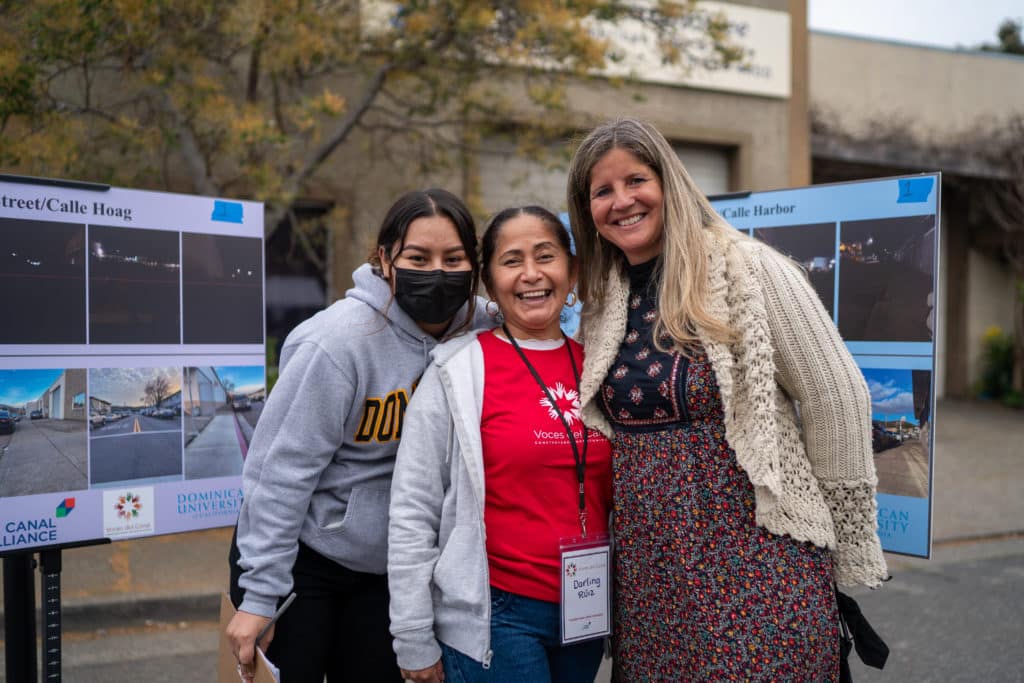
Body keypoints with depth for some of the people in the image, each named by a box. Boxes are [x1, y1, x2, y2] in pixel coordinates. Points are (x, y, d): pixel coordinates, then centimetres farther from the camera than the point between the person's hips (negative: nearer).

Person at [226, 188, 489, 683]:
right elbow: (282, 469, -20)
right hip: (299, 560, -5)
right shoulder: (339, 341, -23)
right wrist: (259, 594, -18)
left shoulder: (475, 328, -7)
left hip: (384, 568, 5)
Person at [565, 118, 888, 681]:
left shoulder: (747, 268, -10)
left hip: (755, 564, -5)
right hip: (645, 568, 5)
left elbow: (837, 402, -8)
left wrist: (842, 548, -3)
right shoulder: (601, 301, 7)